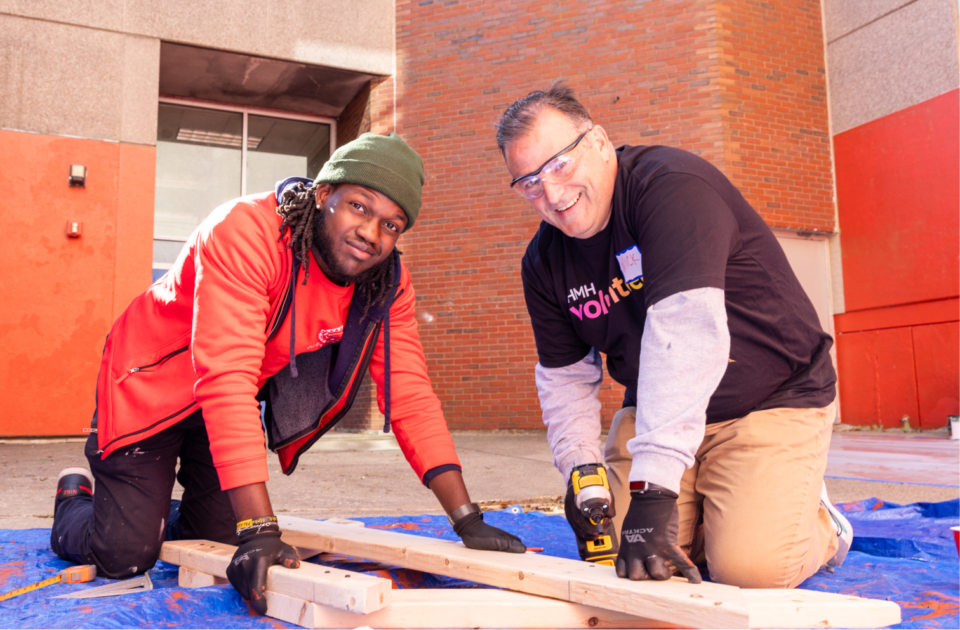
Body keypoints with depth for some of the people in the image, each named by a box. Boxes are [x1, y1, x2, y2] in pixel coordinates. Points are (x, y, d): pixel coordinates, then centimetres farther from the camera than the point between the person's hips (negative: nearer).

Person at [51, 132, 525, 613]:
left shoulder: (387, 282, -14)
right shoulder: (244, 232, -34)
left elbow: (410, 396, -14)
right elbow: (226, 379, -40)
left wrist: (468, 521, -20)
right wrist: (260, 529, -43)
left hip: (225, 408, 5)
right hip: (152, 385, -5)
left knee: (223, 542, 3)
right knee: (124, 555, -9)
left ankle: (160, 509, 36)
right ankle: (76, 496, 26)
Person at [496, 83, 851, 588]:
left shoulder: (672, 187, -26)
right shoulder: (544, 263, -3)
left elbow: (687, 329, -39)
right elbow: (564, 375, 7)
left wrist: (654, 485, -45)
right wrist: (582, 467, -9)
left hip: (772, 400, -5)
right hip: (655, 409, 6)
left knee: (749, 568, -19)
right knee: (621, 556, -7)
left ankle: (817, 524, 15)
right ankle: (697, 512, 24)